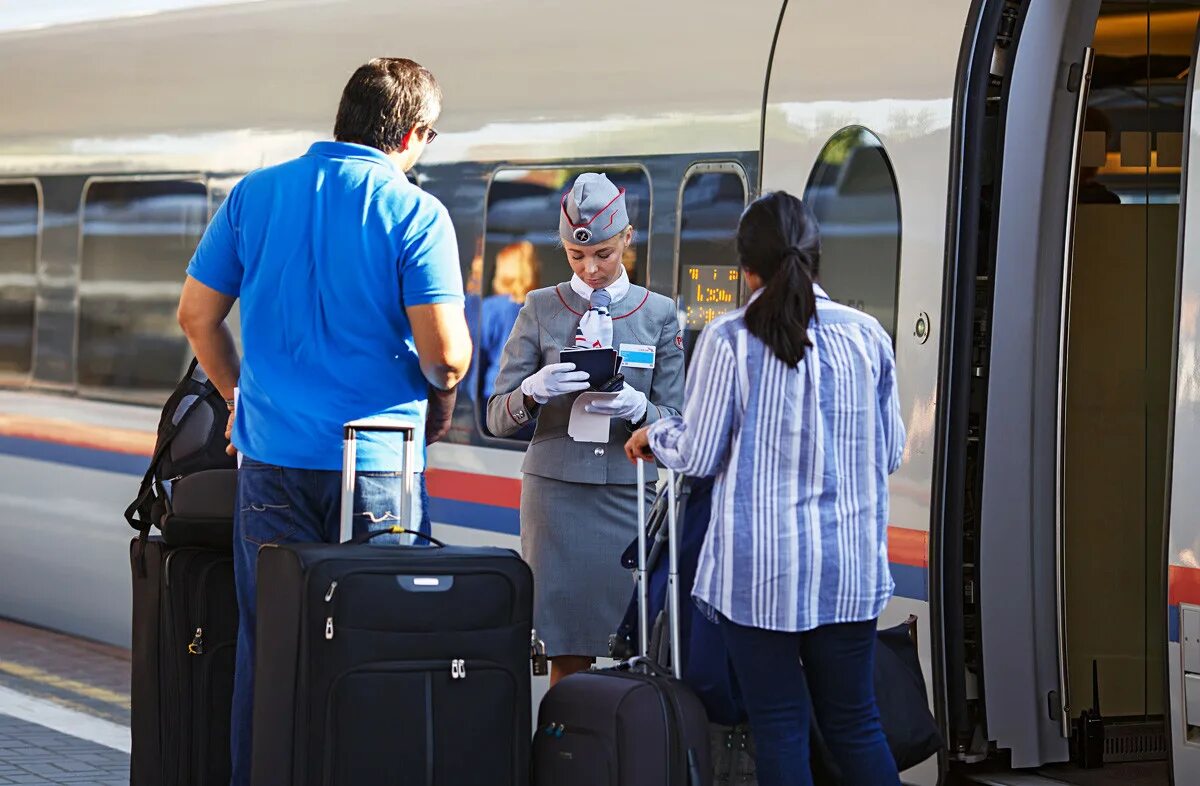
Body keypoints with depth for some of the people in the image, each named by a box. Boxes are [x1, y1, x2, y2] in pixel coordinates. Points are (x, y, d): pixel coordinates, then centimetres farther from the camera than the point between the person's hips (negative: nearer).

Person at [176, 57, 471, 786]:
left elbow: (198, 314, 7)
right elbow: (446, 354, -13)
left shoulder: (256, 194, 4)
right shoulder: (416, 214, -8)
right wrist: (440, 384, 9)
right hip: (376, 463, -3)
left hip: (272, 453, 3)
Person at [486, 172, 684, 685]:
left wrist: (636, 408, -15)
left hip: (632, 494, 1)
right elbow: (497, 420, 6)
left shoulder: (659, 315, 10)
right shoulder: (540, 310, 8)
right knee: (567, 654, -4)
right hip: (557, 493, 0)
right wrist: (533, 391, -16)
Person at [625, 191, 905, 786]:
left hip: (759, 568, -3)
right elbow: (890, 452, 8)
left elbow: (699, 456, -6)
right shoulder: (866, 335, 0)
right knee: (854, 722, 11)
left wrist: (654, 437, 15)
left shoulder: (728, 340, -9)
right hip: (848, 566, 3)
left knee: (779, 726, 4)